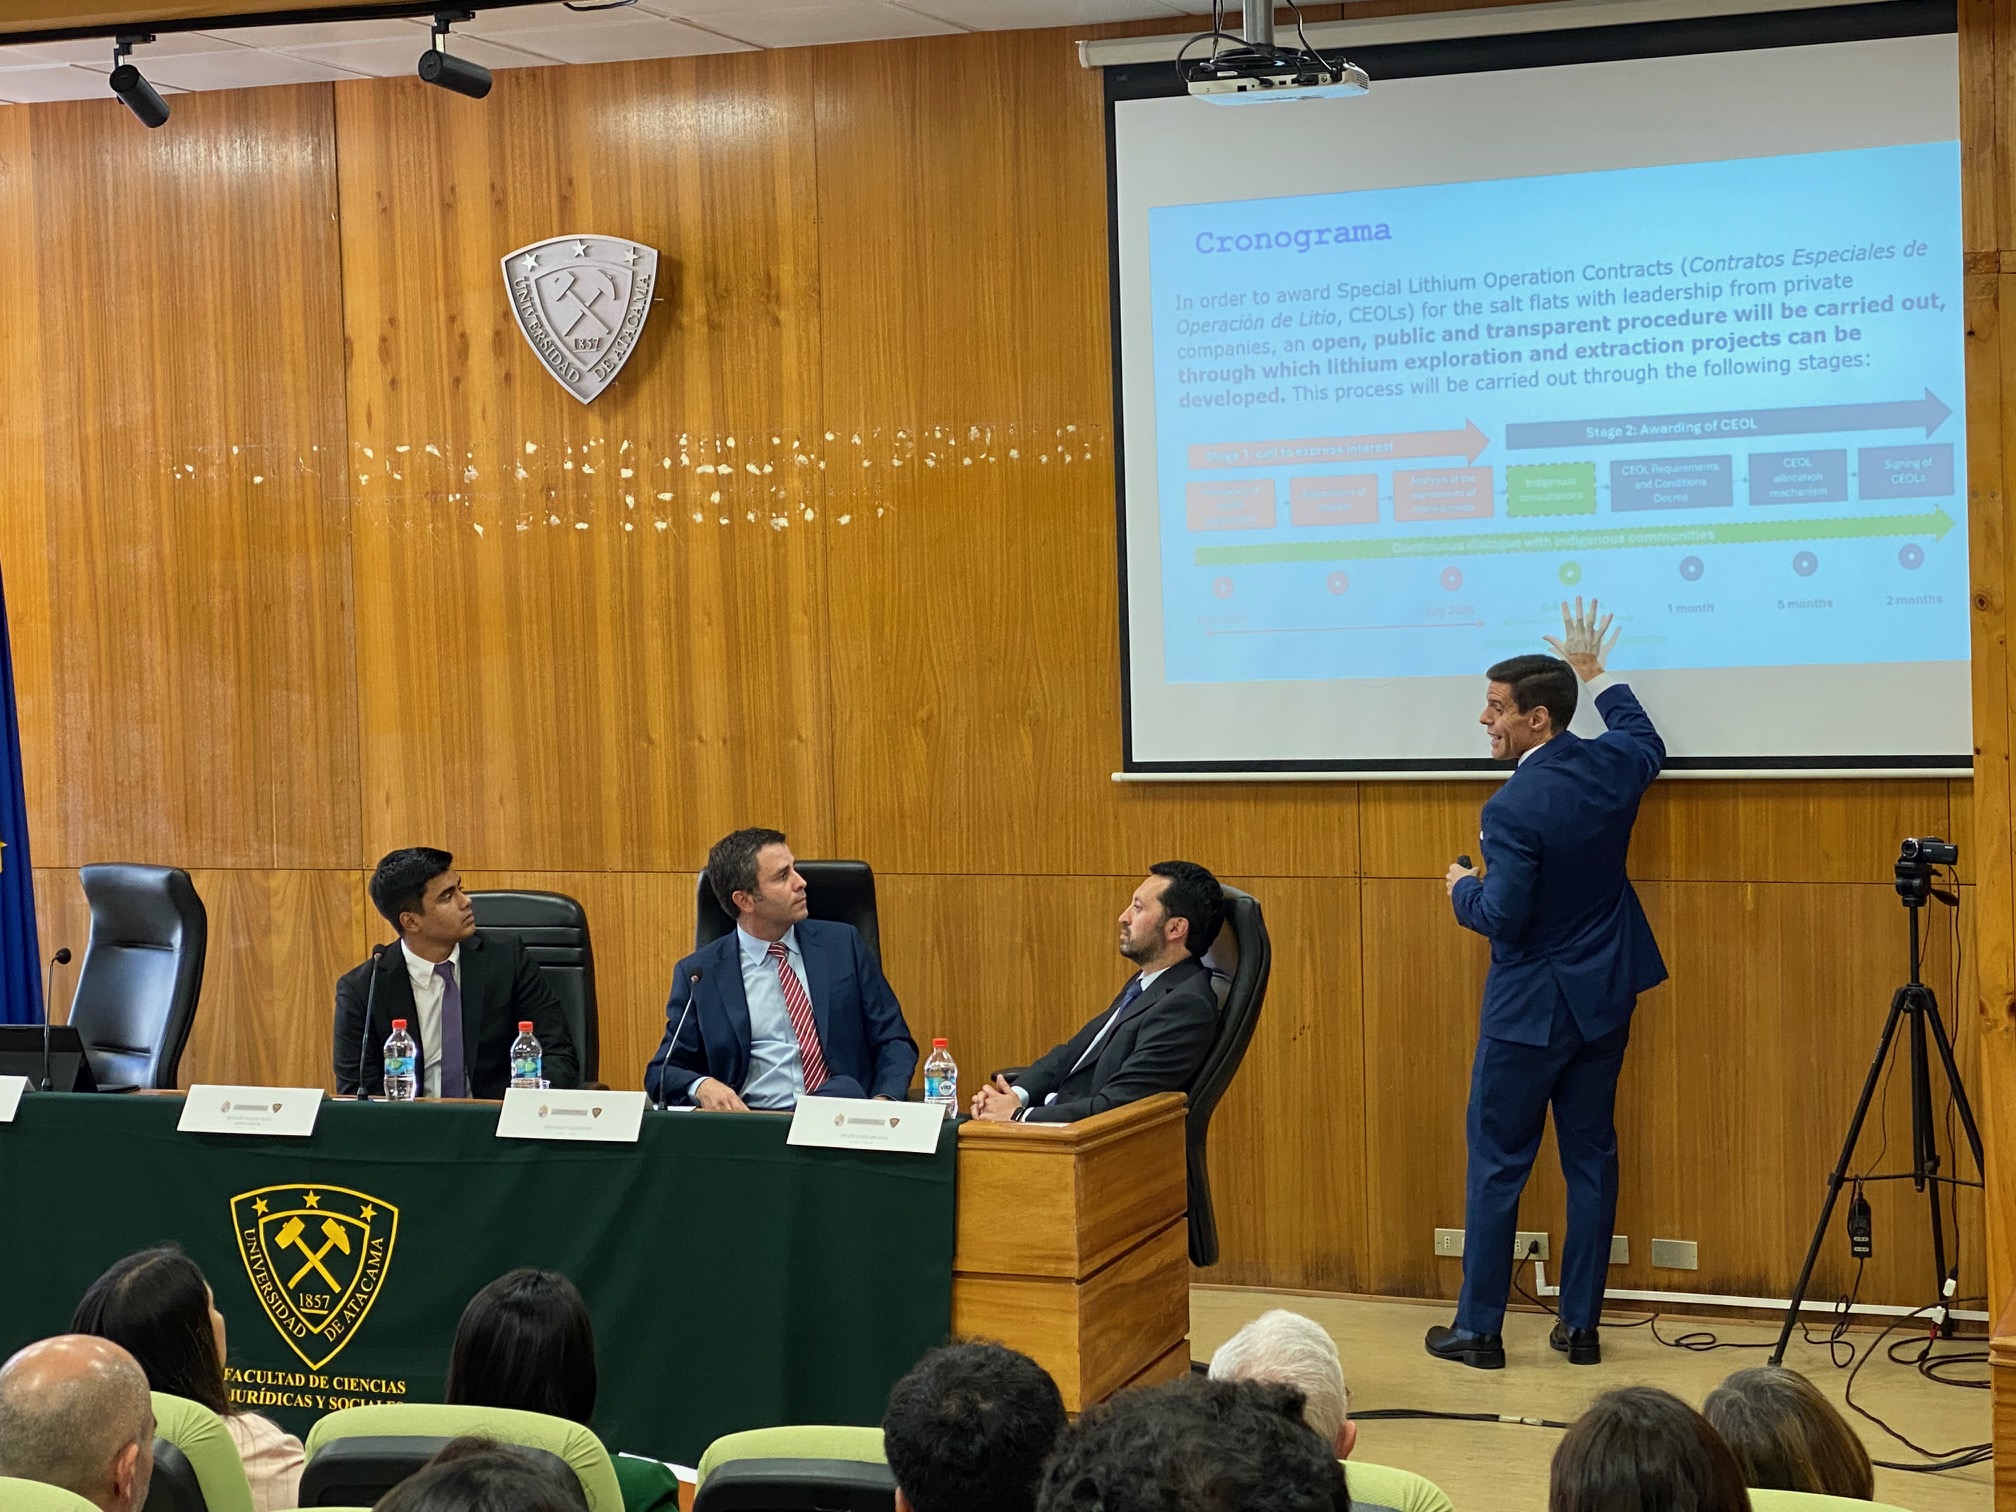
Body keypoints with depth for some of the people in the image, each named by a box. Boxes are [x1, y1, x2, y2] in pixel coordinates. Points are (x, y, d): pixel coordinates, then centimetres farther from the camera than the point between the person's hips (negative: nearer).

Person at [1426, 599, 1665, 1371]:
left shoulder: (1514, 808, -23)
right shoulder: (1612, 766, -2)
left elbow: (1502, 916, -22)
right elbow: (1647, 740, 23)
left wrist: (1462, 888, -2)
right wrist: (1597, 675, 32)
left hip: (1529, 1010, -7)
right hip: (1604, 998, 7)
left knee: (1497, 1164, 4)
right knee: (1591, 1159, 11)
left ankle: (1478, 1329, 11)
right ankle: (1581, 1325, 16)